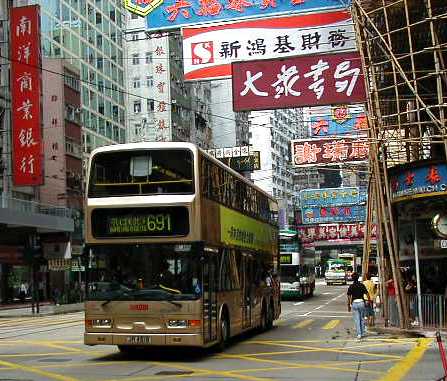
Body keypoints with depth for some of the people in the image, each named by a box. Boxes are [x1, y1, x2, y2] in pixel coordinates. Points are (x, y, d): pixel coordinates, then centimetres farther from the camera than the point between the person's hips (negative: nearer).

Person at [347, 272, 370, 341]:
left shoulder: (351, 287, -2)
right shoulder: (362, 285, 1)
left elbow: (349, 297, -2)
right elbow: (367, 294, -2)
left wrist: (349, 305, 5)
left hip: (354, 303, -1)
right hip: (361, 302, 1)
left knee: (357, 320, 2)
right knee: (362, 318, 15)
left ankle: (359, 334, -4)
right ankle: (363, 333, 20)